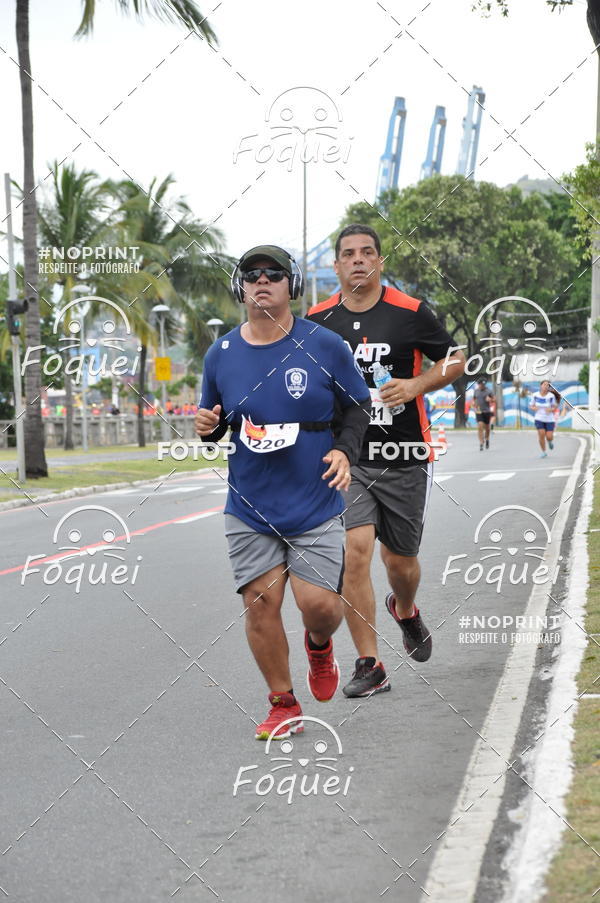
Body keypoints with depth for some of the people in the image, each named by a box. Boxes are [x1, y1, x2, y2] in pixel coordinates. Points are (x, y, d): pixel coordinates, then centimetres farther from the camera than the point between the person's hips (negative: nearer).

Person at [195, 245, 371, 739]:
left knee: (321, 605, -8)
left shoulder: (325, 345, -4)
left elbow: (359, 405, 7)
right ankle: (284, 705, 14)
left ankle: (319, 645, 30)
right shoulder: (221, 354, 2)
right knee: (261, 602, -3)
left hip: (316, 504, -2)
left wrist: (345, 451, -10)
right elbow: (214, 420, 15)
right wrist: (208, 426, -9)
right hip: (250, 508, 2)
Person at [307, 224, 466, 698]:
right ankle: (369, 665, -7)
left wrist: (416, 385, -11)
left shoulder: (411, 313, -4)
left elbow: (455, 360, 5)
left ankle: (406, 610, 47)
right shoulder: (317, 320, 1)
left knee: (400, 559, 10)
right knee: (355, 549, -16)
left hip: (404, 459, 0)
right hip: (346, 458, 0)